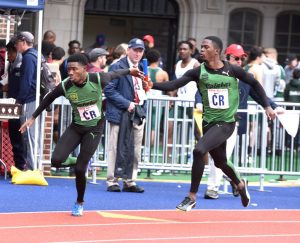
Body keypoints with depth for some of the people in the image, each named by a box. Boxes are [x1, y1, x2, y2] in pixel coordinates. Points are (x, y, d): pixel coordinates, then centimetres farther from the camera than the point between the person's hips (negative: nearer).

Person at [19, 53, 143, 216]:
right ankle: (80, 160, 18)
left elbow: (114, 74, 0)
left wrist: (130, 71, 18)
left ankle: (79, 203, 19)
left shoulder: (98, 79, -23)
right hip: (76, 127, 2)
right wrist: (33, 118, 8)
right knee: (56, 161, -17)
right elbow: (48, 99, 2)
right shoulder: (65, 86, -18)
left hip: (94, 129, -2)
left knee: (80, 168, -8)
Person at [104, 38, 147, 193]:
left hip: (137, 113, 6)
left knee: (135, 150, 5)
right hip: (120, 114, -6)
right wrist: (127, 104, -17)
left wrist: (142, 109, 9)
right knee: (116, 149, -2)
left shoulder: (142, 68, 15)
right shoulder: (117, 67, -5)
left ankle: (130, 181, 12)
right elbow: (109, 90, -12)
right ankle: (112, 181, 4)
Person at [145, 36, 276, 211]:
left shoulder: (233, 70, -7)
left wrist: (267, 106, 3)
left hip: (226, 123, -4)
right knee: (220, 162, 19)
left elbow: (255, 84, 7)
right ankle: (240, 184, 52)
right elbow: (174, 85, -13)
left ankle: (192, 197, -12)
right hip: (209, 122, 4)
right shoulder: (199, 72, -3)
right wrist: (153, 85, -28)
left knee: (199, 150, -23)